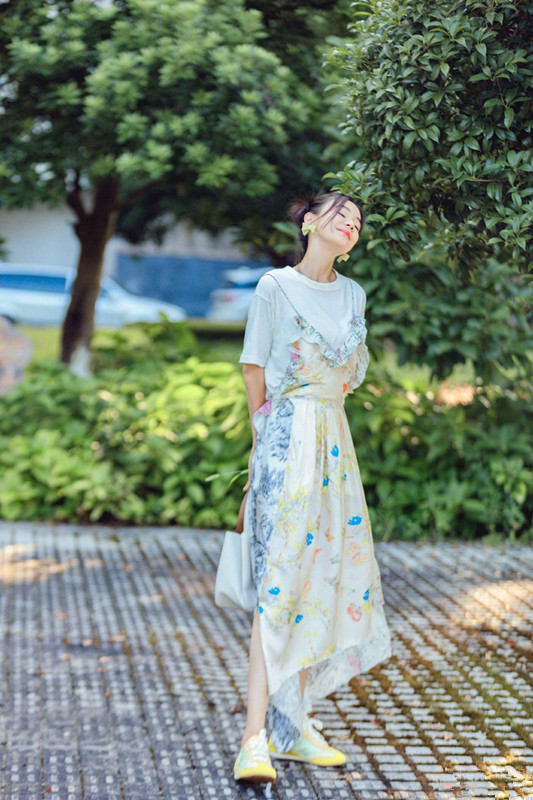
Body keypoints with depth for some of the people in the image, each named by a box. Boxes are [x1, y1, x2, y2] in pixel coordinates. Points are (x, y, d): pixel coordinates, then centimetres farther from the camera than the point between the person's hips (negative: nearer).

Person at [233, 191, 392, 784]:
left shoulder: (353, 294, 13)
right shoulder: (276, 286, -4)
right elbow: (254, 369, 1)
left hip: (334, 446, 6)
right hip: (287, 445, -6)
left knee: (326, 577, 4)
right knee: (280, 582, -13)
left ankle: (294, 724, 12)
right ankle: (256, 739, -16)